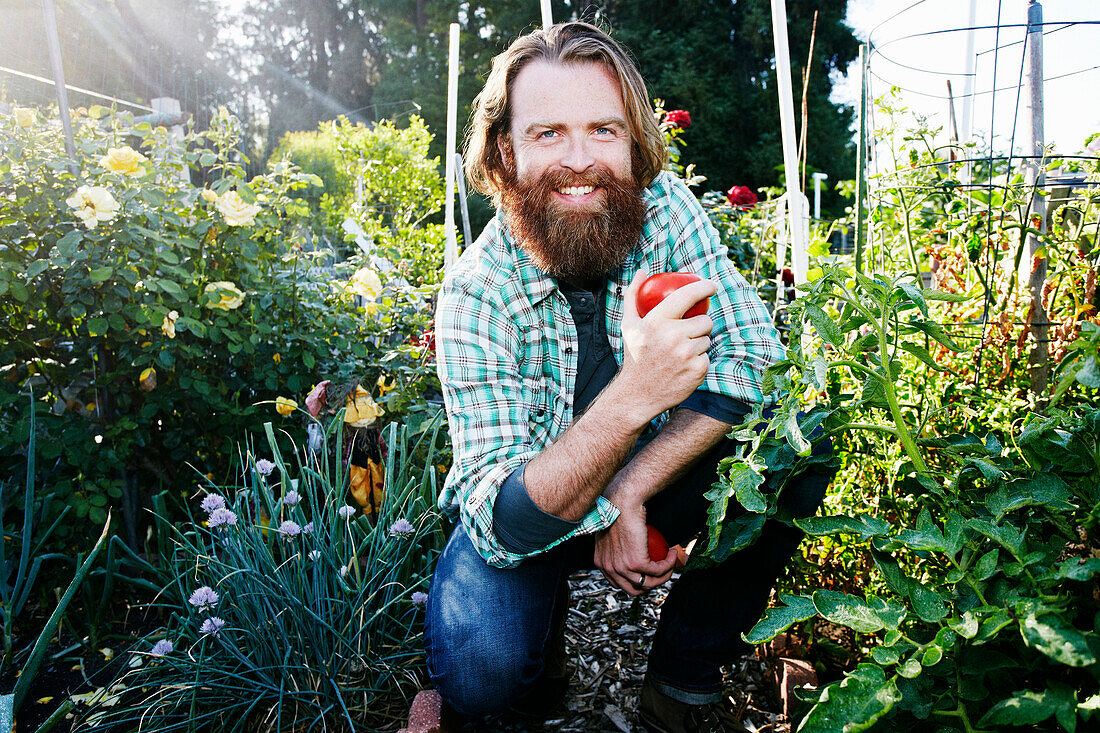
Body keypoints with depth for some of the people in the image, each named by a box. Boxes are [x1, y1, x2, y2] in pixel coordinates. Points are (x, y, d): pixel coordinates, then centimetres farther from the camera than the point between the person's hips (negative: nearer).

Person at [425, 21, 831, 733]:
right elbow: (500, 526, -30)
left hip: (650, 485, 3)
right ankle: (548, 614, 10)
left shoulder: (664, 206, -15)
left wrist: (629, 493, -28)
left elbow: (755, 356, -20)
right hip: (531, 516, -3)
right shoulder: (477, 294, -24)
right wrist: (631, 397, -46)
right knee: (480, 668, -29)